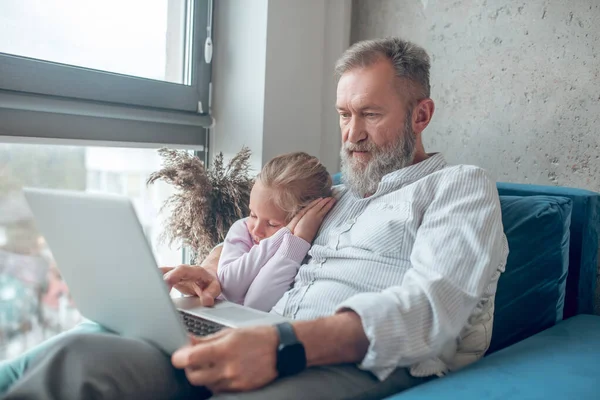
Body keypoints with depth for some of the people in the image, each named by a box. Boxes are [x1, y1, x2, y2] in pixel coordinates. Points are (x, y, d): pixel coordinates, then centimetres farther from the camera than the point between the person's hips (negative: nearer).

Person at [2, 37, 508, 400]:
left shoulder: (461, 187, 8)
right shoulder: (337, 191, 28)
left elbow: (432, 306, -11)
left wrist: (288, 345, -26)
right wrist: (214, 272, 10)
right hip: (269, 350, 6)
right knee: (82, 357, -23)